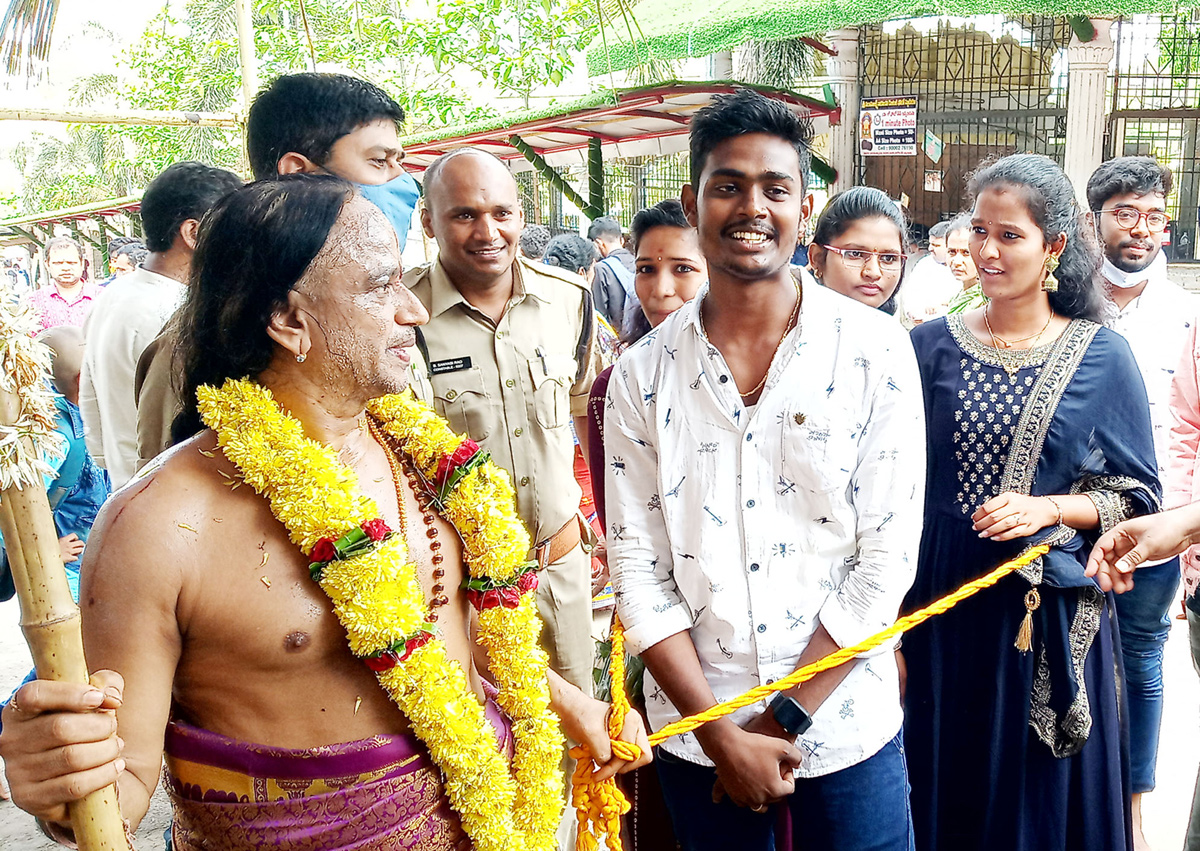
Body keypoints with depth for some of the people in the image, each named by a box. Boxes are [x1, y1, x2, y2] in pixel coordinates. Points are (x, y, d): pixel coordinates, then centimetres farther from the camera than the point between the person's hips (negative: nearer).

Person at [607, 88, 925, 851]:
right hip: (695, 734, 2)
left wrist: (782, 719, -11)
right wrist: (724, 735, -9)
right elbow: (638, 568, -4)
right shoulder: (642, 374, -4)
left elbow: (887, 559, -9)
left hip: (845, 724, -1)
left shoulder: (876, 352, -8)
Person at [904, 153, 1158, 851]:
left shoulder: (1103, 357, -3)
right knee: (946, 791, 14)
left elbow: (1138, 497, 1)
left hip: (1053, 617, -1)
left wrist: (1047, 509, -17)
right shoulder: (933, 346, 0)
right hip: (942, 609, 1)